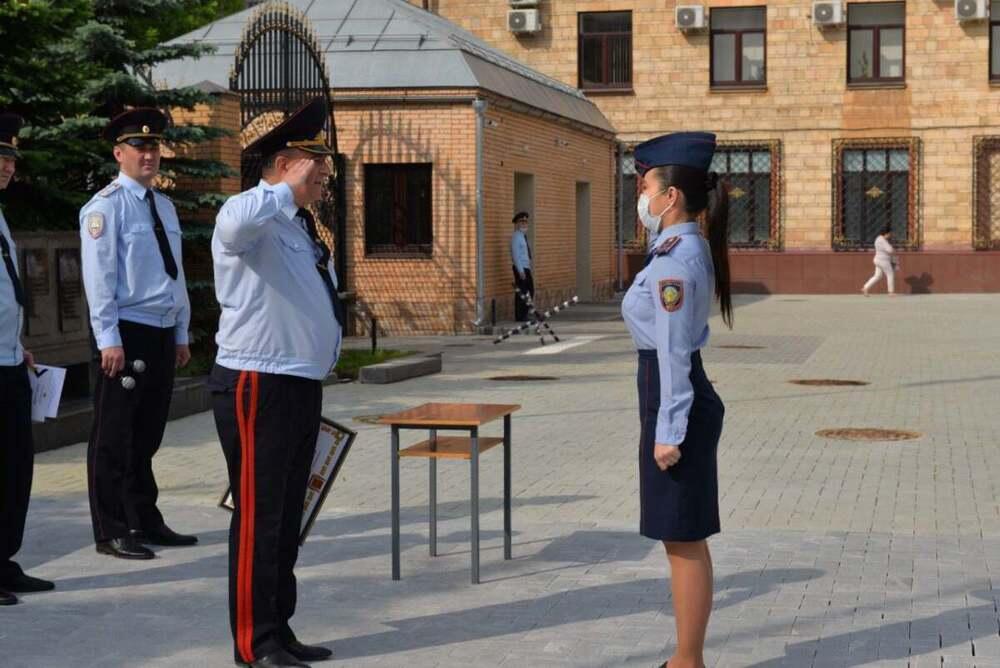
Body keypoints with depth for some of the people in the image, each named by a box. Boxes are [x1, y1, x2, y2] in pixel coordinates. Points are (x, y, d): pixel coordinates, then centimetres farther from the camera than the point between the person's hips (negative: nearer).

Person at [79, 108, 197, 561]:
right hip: (127, 332, -7)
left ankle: (145, 521, 23)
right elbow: (99, 277, -13)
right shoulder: (107, 205, -8)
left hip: (163, 333, 7)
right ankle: (111, 532, 6)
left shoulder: (164, 207, 14)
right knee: (114, 437, 0)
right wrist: (109, 340, -17)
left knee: (147, 435, 14)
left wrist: (181, 334, 15)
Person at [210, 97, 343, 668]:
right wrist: (290, 190, -28)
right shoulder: (251, 215, -14)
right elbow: (235, 226, -39)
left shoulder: (301, 224, 16)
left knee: (288, 515, 14)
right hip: (258, 386, -10)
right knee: (259, 517, -3)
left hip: (303, 386, 10)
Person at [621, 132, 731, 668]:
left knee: (683, 541, -1)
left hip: (675, 403, -10)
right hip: (683, 400, 10)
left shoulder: (674, 260, -18)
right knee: (685, 539, 16)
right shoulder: (692, 250, 12)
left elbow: (675, 352, -20)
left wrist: (668, 431, -18)